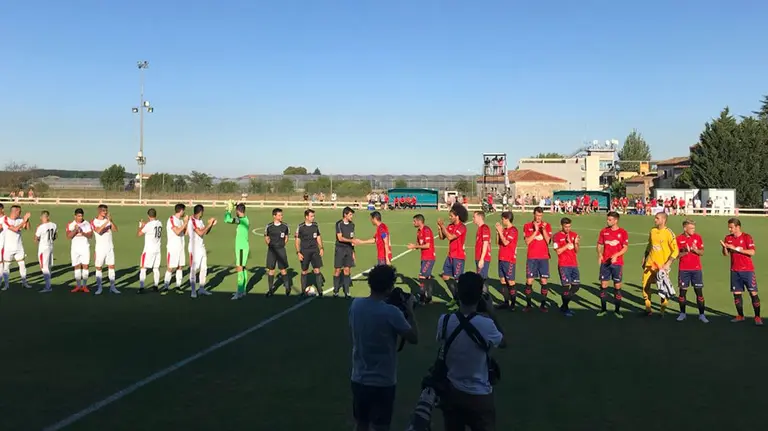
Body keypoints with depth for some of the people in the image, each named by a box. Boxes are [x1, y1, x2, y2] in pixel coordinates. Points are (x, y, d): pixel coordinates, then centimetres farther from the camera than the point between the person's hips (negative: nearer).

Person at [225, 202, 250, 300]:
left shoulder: (241, 220, -17)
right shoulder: (245, 219, 10)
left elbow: (227, 220, -23)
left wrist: (229, 210, -8)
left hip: (242, 248, -10)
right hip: (242, 247, 10)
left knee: (240, 268, -9)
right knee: (242, 268, 14)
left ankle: (240, 293, -8)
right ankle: (242, 291, 22)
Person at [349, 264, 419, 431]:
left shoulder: (356, 304, -5)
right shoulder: (391, 312, -22)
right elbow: (414, 338, -12)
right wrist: (409, 312, -1)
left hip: (359, 379, 6)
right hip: (383, 382, -5)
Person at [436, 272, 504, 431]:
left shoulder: (445, 321, -13)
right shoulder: (486, 324, -21)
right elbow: (502, 343, -1)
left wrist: (459, 307, 7)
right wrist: (491, 313, 5)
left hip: (451, 391, 3)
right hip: (479, 395, -3)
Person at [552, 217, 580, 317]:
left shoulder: (574, 235, 9)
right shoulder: (557, 236, -5)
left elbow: (576, 251, 9)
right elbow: (558, 251, -12)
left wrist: (575, 243, -10)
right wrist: (568, 244, -17)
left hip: (574, 264, 6)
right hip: (563, 265, -5)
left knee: (576, 285, 6)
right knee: (566, 286, -5)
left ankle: (564, 305, 22)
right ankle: (565, 308, 9)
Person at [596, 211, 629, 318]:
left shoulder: (623, 232, -3)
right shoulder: (604, 231, 5)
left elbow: (625, 247, -6)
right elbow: (599, 244, 10)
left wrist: (616, 255, -20)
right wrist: (599, 255, -8)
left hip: (617, 263, -2)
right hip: (605, 262, 2)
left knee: (617, 286, 3)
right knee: (603, 285, 3)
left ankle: (617, 310, 14)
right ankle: (603, 309, 14)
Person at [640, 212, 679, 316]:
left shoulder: (669, 233, -11)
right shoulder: (653, 231, 7)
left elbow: (675, 251, -12)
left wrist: (668, 264, -19)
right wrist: (644, 259, 17)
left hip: (662, 266, -5)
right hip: (650, 264, 6)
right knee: (645, 285, 5)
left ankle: (663, 311, 16)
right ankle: (648, 309, 18)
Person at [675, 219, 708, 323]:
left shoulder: (698, 237, 2)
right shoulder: (679, 239, -1)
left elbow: (702, 252, 1)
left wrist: (695, 250, -19)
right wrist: (685, 252, -18)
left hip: (696, 269, 1)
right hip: (683, 269, -1)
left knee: (699, 291, -1)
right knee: (683, 291, 3)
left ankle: (701, 314, 6)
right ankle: (682, 313, 16)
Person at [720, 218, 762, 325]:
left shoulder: (747, 237, -6)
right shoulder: (728, 238, 7)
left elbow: (752, 252, -16)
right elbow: (726, 254, 8)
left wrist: (736, 248, -20)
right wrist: (724, 247, -12)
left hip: (747, 270, -4)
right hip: (735, 271, 4)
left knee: (753, 293, -4)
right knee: (737, 293, 6)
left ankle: (757, 317, 2)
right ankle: (740, 316, 16)